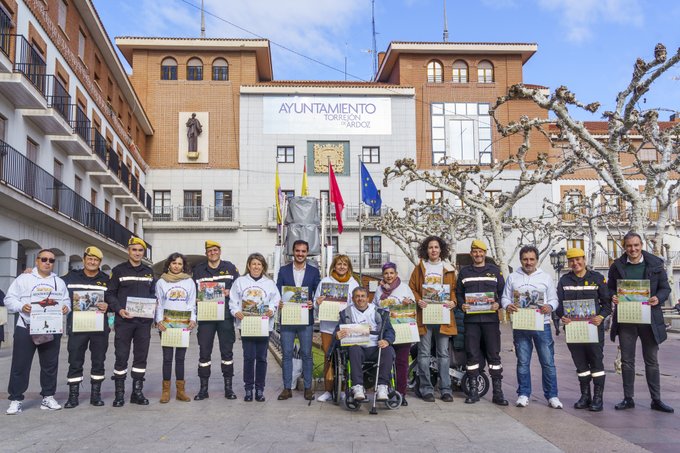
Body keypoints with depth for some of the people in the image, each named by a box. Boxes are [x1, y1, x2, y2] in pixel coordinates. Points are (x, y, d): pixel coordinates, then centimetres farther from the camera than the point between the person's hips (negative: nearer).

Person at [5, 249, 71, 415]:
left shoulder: (59, 282, 15)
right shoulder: (24, 279, 4)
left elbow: (66, 300, 19)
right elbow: (9, 299, 2)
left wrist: (66, 307, -4)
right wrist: (21, 306, -17)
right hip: (26, 329, -3)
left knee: (50, 365, 8)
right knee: (20, 365, -1)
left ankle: (48, 397, 18)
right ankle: (16, 399, 8)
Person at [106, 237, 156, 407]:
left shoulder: (149, 272, 14)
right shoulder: (118, 270, 3)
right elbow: (110, 294, 1)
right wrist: (119, 309, -14)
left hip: (144, 321, 4)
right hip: (124, 320, -3)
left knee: (141, 356, 6)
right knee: (121, 356, -1)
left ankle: (137, 392, 16)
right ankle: (119, 393, 9)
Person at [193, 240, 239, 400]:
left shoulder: (230, 267, 8)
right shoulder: (199, 269, 11)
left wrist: (228, 292, -11)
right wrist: (198, 299, -7)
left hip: (225, 316, -1)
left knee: (227, 351, 3)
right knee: (204, 352, 2)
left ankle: (228, 387, 11)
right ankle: (203, 388, 11)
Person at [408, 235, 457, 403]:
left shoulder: (448, 269, 12)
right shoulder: (419, 268, 11)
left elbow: (454, 288, 10)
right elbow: (412, 288, 8)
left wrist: (453, 302, -9)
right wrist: (418, 300, -10)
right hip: (424, 314, 0)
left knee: (443, 353, 3)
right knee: (424, 353, 0)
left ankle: (446, 389, 9)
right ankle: (426, 389, 6)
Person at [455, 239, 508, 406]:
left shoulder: (494, 270, 10)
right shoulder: (464, 272, 13)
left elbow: (503, 291, 9)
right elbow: (458, 293, 14)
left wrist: (498, 304, -10)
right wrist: (462, 305, -5)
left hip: (490, 317, -1)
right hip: (471, 318, 1)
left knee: (494, 354, -1)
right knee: (472, 354, 2)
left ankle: (498, 392, 5)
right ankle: (473, 391, 10)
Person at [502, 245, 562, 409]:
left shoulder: (545, 277, 9)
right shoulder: (513, 277, 10)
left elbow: (554, 299, 9)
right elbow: (505, 297, 10)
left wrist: (550, 306, -13)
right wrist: (508, 305, -12)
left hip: (542, 324, 0)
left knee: (548, 362, 0)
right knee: (523, 362, 7)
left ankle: (552, 395, 9)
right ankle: (523, 394, 16)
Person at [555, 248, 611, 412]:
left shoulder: (597, 278, 2)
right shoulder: (564, 280, 10)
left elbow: (607, 302, 1)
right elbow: (559, 302, 6)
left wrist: (601, 316, -17)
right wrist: (562, 316, -14)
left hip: (593, 326, -3)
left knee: (596, 360, -2)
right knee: (580, 362, 10)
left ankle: (598, 397, 5)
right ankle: (585, 396, 21)